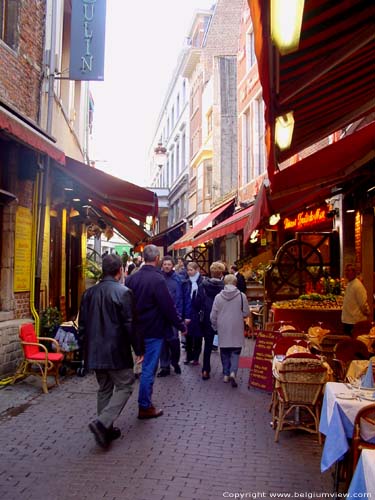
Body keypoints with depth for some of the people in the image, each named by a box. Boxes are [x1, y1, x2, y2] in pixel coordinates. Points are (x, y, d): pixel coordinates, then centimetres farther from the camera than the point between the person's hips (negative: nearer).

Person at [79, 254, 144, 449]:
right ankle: (102, 423, -9)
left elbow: (82, 324, 12)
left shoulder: (89, 293, 6)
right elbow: (130, 325, -14)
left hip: (95, 351, 7)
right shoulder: (123, 292, -13)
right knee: (124, 386, 5)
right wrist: (139, 350, -5)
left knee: (104, 389, 17)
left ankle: (105, 429, 21)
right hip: (116, 352, -7)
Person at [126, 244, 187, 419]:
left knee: (147, 366, 20)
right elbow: (168, 306, -17)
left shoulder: (132, 278, 3)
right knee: (149, 368, 1)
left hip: (137, 330, 7)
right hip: (153, 331, -7)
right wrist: (181, 326, -7)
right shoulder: (157, 279, -18)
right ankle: (145, 407, 10)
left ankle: (144, 402, 29)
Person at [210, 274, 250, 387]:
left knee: (225, 352, 15)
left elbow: (213, 315, -2)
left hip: (223, 330, 2)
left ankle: (226, 374, 20)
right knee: (235, 352, 6)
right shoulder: (242, 296, -9)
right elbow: (246, 313, -3)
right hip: (236, 330, -1)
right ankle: (233, 372, -13)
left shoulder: (218, 297, -6)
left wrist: (215, 327, 15)